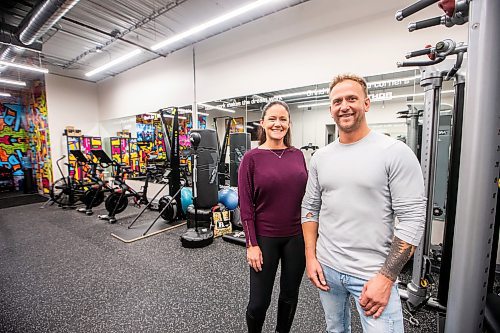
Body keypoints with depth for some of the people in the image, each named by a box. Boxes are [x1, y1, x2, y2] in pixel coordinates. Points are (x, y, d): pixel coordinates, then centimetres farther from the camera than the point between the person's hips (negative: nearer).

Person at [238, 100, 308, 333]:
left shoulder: (298, 155, 3)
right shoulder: (252, 158, -8)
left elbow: (307, 196, 7)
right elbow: (245, 204, -9)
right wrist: (252, 244, -10)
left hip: (297, 237, 4)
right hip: (265, 238, -3)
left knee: (290, 295, 20)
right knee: (259, 301, 11)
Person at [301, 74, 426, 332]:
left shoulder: (396, 153, -11)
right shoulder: (320, 157, 1)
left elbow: (412, 219, -13)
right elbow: (310, 208, 5)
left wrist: (386, 277, -15)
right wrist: (311, 257, 0)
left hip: (373, 273, -4)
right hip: (326, 267, 5)